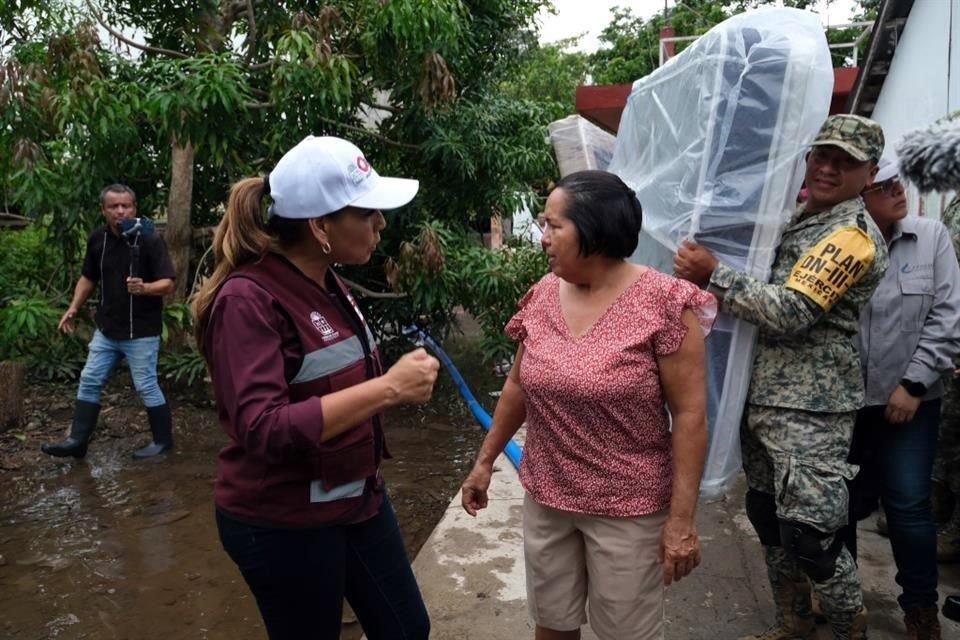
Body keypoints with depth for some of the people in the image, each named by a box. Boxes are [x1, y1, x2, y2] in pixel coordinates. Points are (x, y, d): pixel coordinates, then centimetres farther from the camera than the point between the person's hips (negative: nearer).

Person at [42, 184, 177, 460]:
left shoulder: (150, 240, -15)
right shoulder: (97, 238, 3)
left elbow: (168, 283, -19)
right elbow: (89, 277, 17)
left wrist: (144, 288, -37)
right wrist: (73, 308, 9)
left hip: (141, 331, -6)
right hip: (107, 329, 6)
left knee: (146, 387, 0)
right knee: (89, 381, 9)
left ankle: (163, 440, 16)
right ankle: (77, 441, 20)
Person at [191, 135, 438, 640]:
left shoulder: (328, 283, 2)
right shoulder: (249, 299, -22)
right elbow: (263, 431, -31)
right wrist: (387, 388, -33)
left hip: (359, 499, 8)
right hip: (283, 523, -8)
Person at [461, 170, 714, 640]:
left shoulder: (662, 303, -18)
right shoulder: (543, 295, -1)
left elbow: (690, 414, -16)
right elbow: (518, 385, 9)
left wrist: (682, 517, -16)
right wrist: (486, 460, 13)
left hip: (628, 507, -4)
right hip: (545, 497, 5)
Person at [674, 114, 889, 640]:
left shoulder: (854, 237, -13)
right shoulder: (794, 217, 14)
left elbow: (790, 312, -22)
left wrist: (712, 276, -21)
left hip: (809, 408, -9)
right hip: (760, 395, 9)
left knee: (810, 533, -7)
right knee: (767, 516, 17)